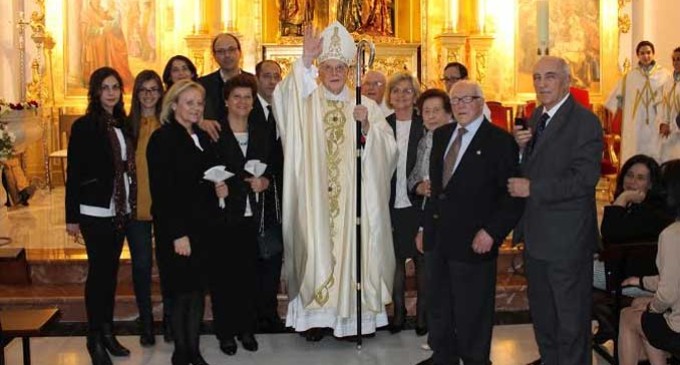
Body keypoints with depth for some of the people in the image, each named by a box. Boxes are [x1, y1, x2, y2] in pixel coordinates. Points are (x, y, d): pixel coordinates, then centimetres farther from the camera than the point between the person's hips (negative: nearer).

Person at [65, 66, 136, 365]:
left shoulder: (123, 124, 8)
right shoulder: (84, 126, -8)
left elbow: (130, 166, 11)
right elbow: (73, 172, -8)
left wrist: (132, 205, 4)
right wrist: (72, 217, -11)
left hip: (120, 210, 5)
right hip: (95, 211, -5)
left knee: (111, 270, 12)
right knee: (99, 271, 0)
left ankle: (108, 331, 23)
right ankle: (94, 338, 12)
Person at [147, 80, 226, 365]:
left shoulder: (202, 138, 13)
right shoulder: (163, 138, -10)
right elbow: (161, 191, -15)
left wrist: (218, 189, 1)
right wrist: (177, 234, -18)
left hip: (203, 226, 7)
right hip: (176, 230, -6)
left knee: (198, 289, 10)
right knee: (182, 291, 1)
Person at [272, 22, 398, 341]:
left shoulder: (366, 105, 8)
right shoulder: (306, 101, 5)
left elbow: (387, 146, -1)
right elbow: (283, 96, -18)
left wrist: (367, 126, -19)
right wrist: (305, 60, -26)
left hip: (352, 196, 1)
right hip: (315, 196, -1)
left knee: (350, 247, 3)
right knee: (316, 247, 0)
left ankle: (351, 314, 14)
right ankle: (316, 315, 10)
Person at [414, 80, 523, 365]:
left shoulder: (499, 140, -9)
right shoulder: (442, 135, 11)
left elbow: (512, 194, -12)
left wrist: (491, 232, -18)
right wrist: (426, 224, 13)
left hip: (473, 243, -6)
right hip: (439, 238, 6)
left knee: (471, 314, 7)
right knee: (438, 308, 18)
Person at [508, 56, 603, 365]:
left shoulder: (584, 122, -16)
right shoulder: (537, 116, 9)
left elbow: (585, 179, -22)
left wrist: (532, 188, -22)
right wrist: (520, 147, -7)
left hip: (567, 237, -8)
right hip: (537, 234, 8)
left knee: (571, 320, 7)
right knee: (541, 313, 23)